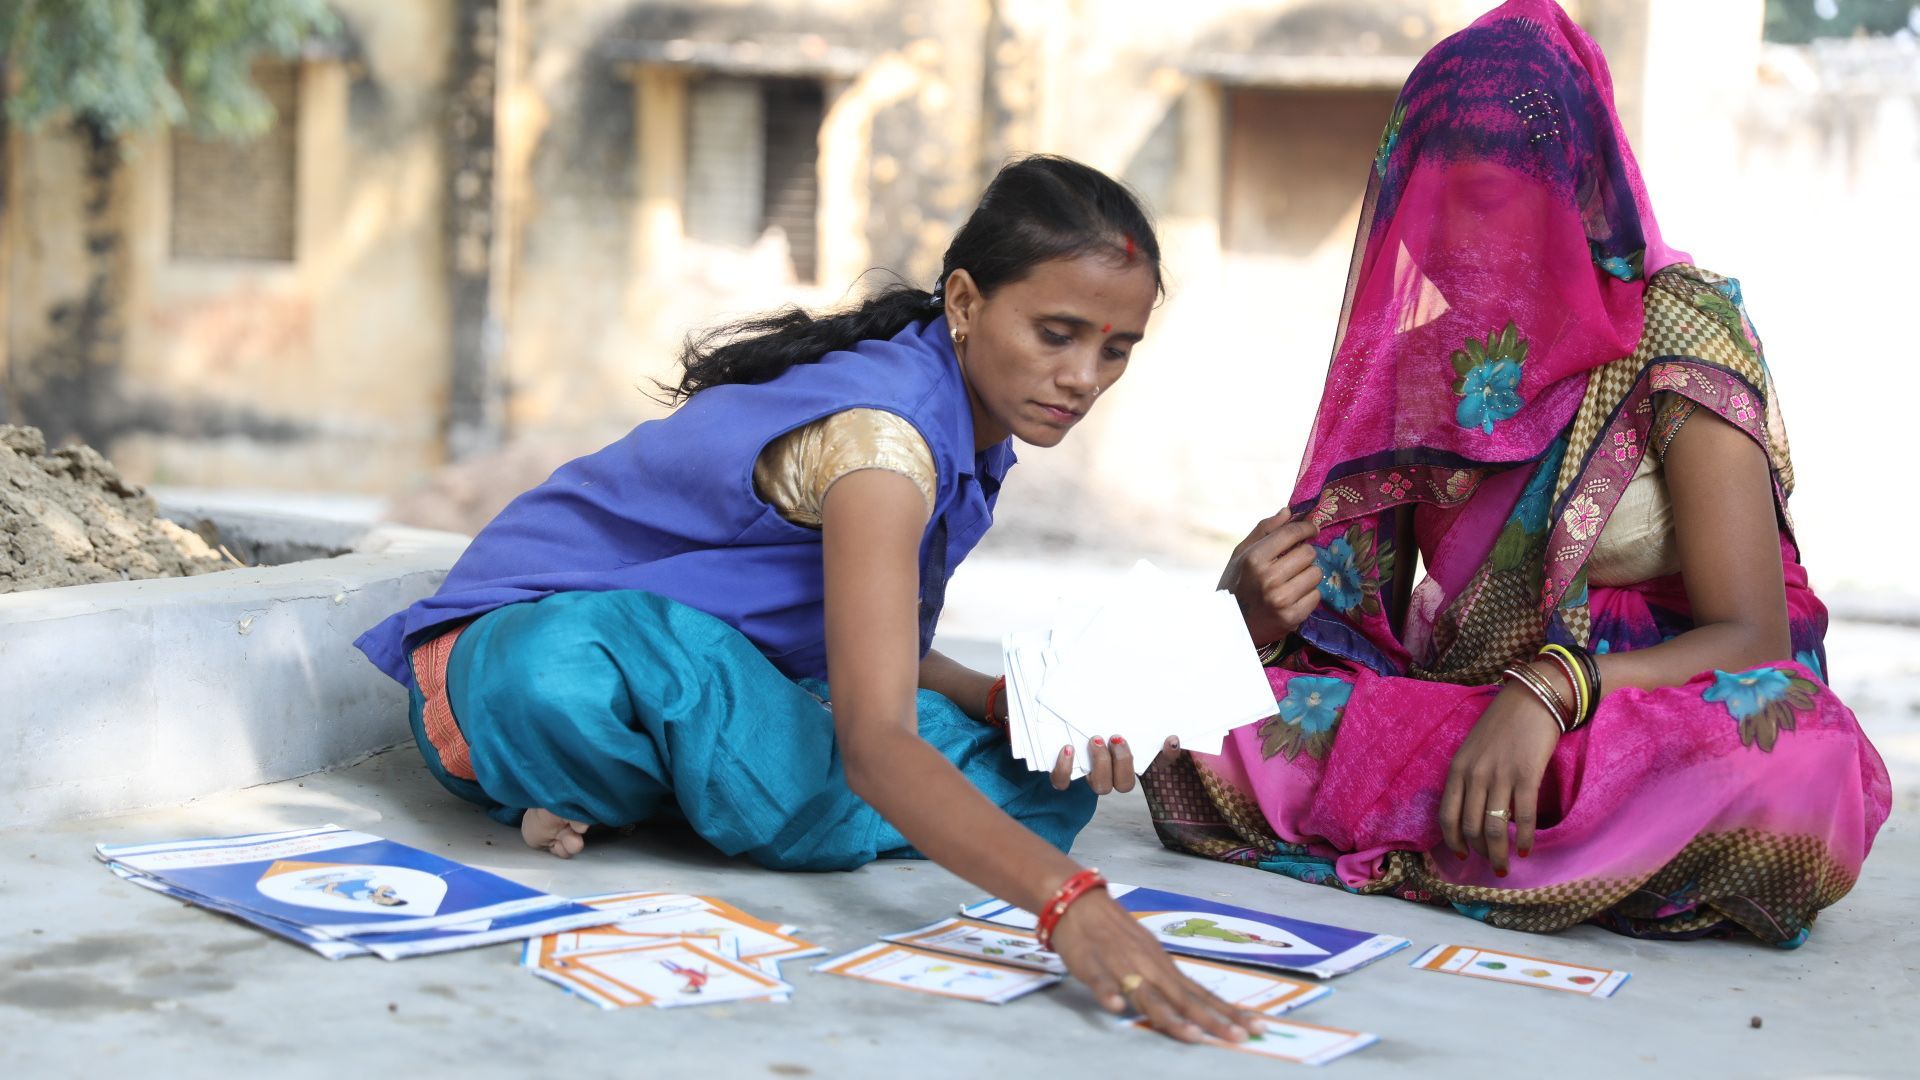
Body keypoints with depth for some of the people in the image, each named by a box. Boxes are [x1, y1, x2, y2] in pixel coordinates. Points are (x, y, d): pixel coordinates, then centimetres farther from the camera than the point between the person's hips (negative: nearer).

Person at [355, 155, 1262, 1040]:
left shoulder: (972, 415, -2)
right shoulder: (882, 432, -31)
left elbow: (877, 657, 5)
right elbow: (873, 742, -43)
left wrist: (1009, 701, -16)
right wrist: (1069, 903, -57)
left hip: (717, 665, 9)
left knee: (1046, 785, -10)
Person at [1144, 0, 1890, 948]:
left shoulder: (1677, 327, -9)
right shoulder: (1419, 341, 6)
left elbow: (1753, 636, -16)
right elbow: (1369, 613, 6)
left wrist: (1546, 690, -33)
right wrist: (1263, 611, -18)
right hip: (1451, 716, 4)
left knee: (1790, 769, -39)